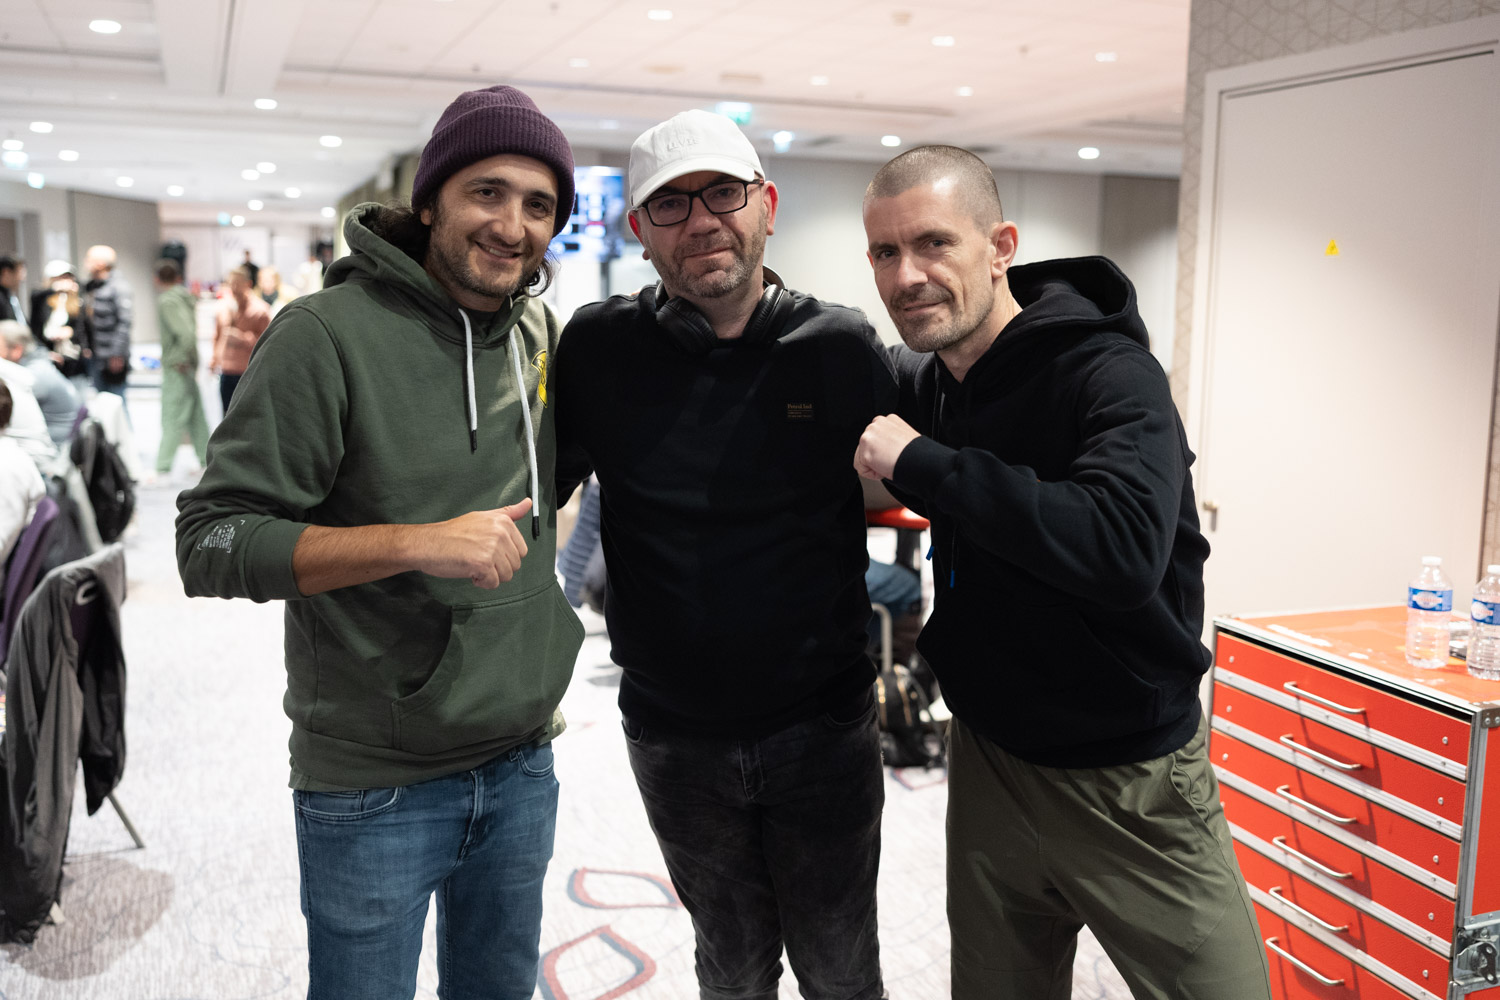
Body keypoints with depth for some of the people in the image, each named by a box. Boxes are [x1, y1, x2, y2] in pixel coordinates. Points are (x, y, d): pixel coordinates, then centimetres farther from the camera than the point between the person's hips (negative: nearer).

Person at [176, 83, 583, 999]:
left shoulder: (541, 330, 3)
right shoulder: (332, 332, -15)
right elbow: (212, 543, -19)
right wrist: (422, 542, -29)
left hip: (522, 764, 6)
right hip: (376, 786, -5)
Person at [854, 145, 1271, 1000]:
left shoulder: (1111, 374, -19)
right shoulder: (932, 383, 2)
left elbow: (1123, 547, -38)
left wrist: (922, 465, -30)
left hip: (1131, 788, -5)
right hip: (990, 761, 6)